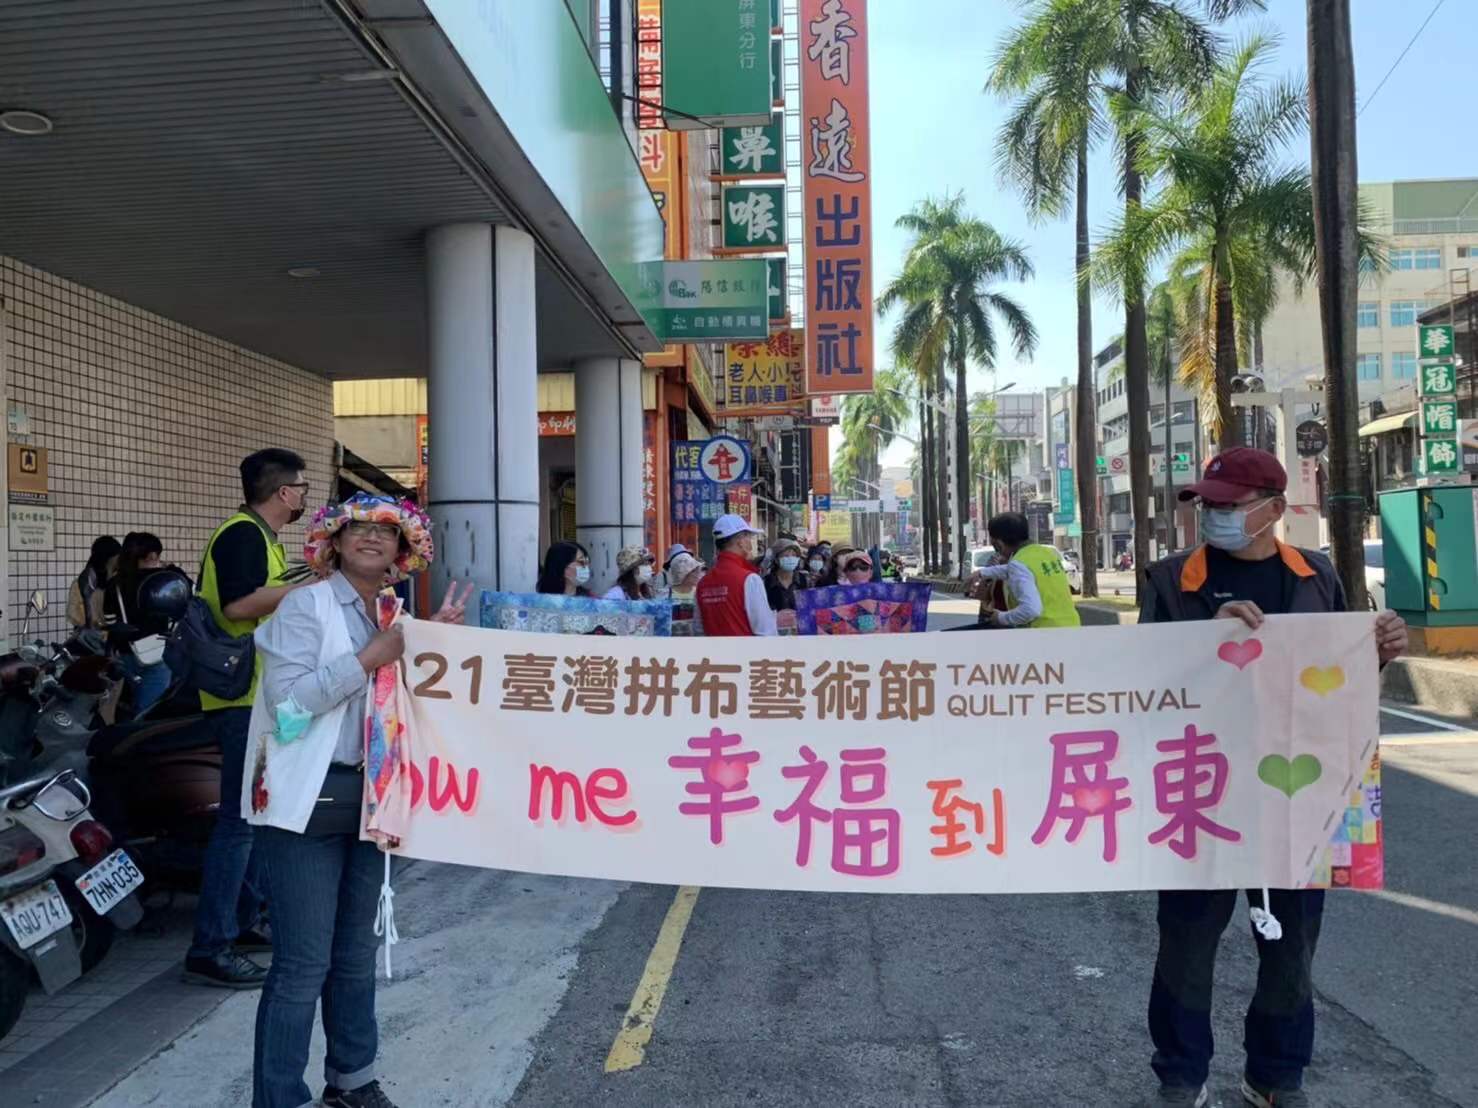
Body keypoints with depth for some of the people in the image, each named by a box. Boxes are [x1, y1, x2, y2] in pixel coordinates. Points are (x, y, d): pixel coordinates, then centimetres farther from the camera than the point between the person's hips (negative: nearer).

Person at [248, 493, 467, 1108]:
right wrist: (372, 657, -20)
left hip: (369, 796, 7)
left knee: (357, 952, 17)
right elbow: (287, 703, -20)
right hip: (308, 801, -7)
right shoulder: (305, 606, -8)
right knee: (303, 964, -4)